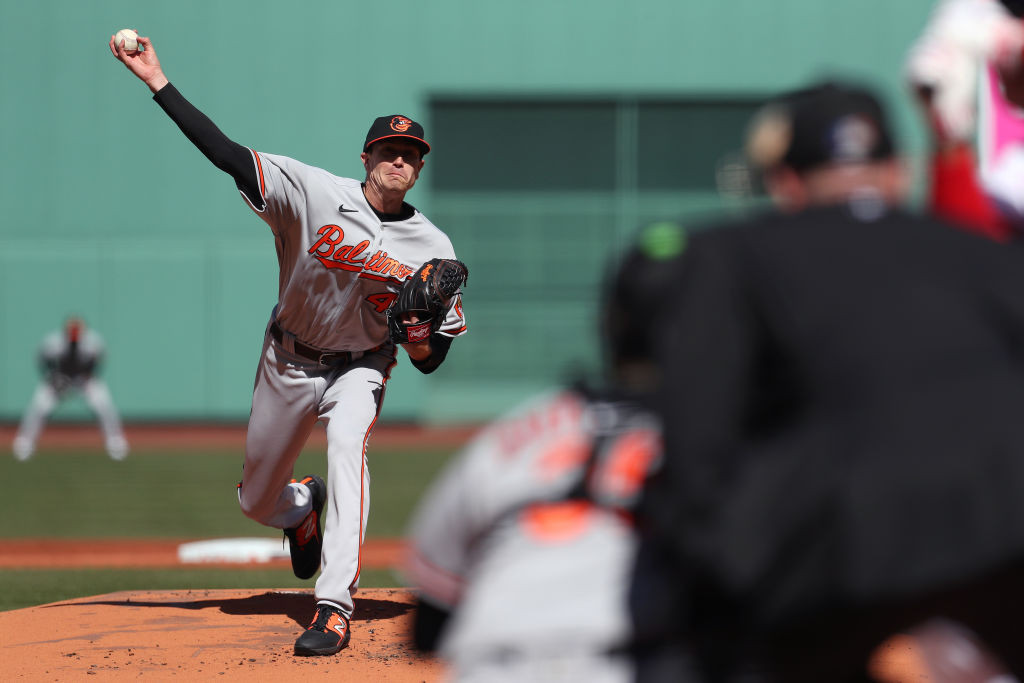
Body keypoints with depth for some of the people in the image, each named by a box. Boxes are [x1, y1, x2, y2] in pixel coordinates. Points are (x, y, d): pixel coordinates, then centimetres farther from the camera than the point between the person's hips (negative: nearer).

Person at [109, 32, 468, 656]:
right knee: (258, 501, 12)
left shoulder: (433, 249, -14)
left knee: (348, 442, -35)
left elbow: (433, 358, -8)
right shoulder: (314, 193, -16)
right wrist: (158, 81, -28)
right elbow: (226, 153, -21)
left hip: (360, 367, -2)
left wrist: (419, 340, -32)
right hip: (288, 362, 2)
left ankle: (335, 608, -39)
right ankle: (303, 508, 54)